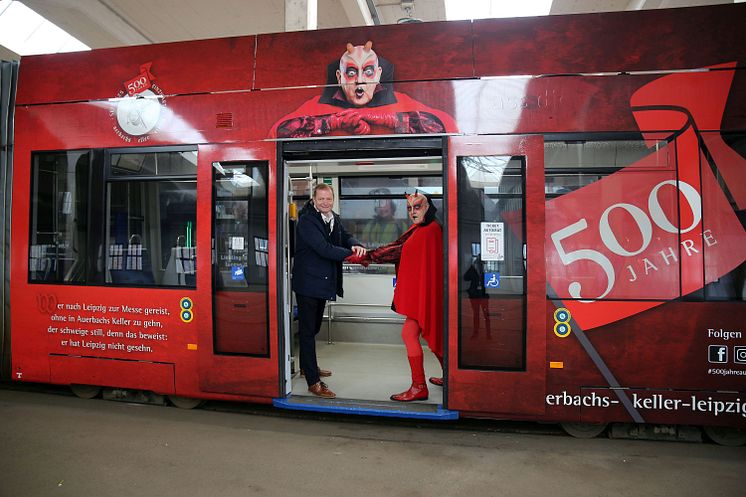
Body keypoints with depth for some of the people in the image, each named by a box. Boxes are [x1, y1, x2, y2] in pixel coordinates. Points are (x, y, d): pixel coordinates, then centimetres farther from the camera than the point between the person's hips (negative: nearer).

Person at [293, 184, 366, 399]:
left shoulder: (334, 219, 9)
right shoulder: (306, 220, -17)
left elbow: (345, 236, 8)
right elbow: (324, 248, -25)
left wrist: (355, 245, -17)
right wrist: (352, 255, -25)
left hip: (324, 282, 8)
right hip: (308, 282, -8)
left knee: (313, 327, 22)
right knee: (307, 330, -1)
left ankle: (307, 366, 39)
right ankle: (313, 381, 3)